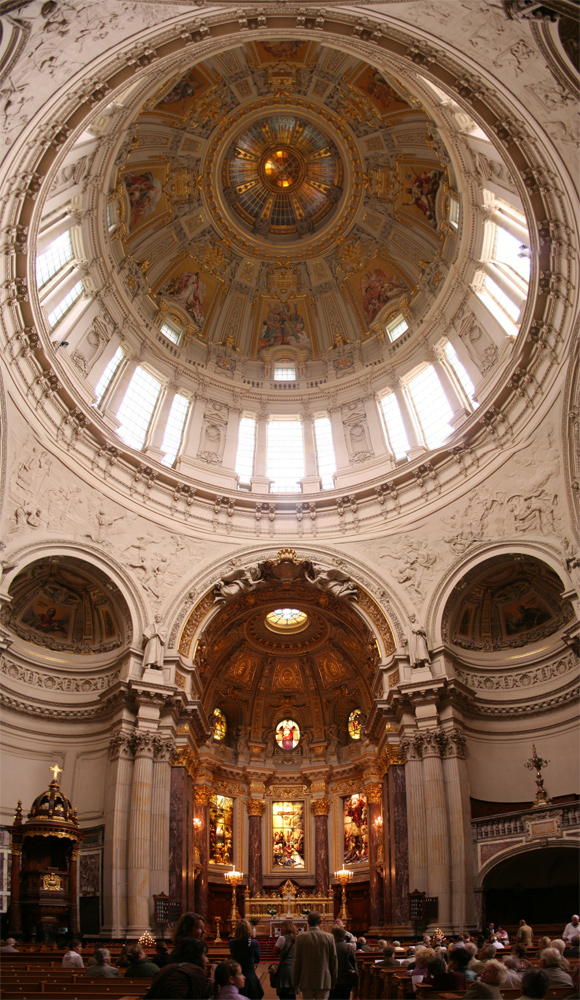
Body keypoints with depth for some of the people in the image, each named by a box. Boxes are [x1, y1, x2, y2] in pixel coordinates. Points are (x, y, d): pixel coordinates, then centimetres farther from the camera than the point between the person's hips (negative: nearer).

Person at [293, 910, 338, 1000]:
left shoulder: (301, 937, -6)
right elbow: (334, 961, 2)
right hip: (324, 981, 0)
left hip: (306, 982, 0)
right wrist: (333, 981, 13)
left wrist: (295, 981, 9)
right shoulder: (329, 937, -5)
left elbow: (297, 961, -1)